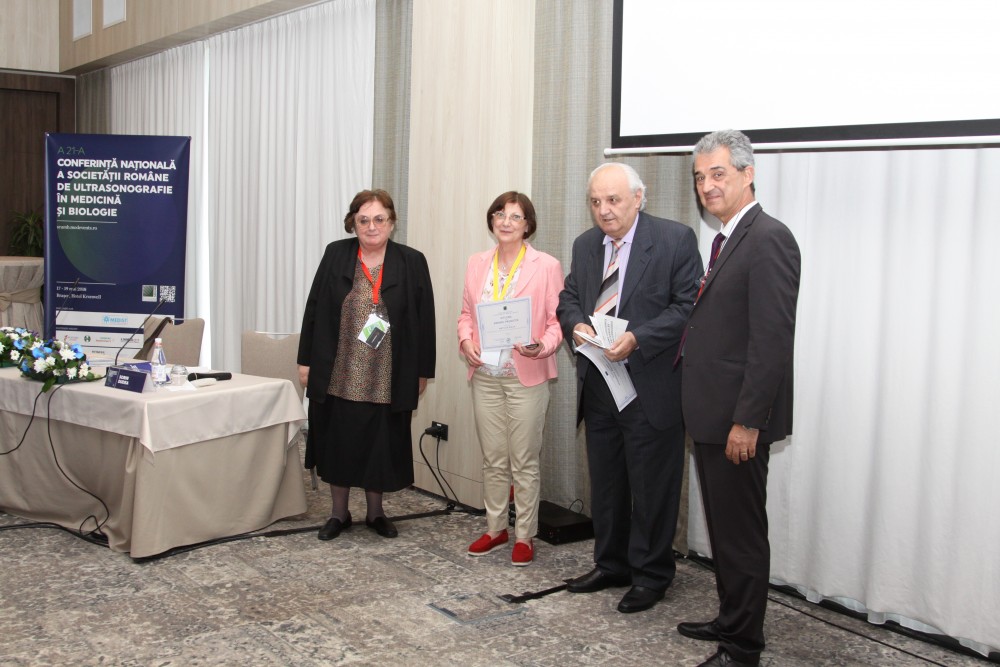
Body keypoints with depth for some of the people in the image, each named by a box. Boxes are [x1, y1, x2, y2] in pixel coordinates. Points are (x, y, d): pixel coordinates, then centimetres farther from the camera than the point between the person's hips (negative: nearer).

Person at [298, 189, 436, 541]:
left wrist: (423, 371, -1)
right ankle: (339, 512, 25)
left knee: (381, 445, 9)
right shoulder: (336, 255, 2)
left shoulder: (411, 262, -1)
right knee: (338, 443, 9)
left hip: (387, 379, -1)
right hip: (339, 376, 1)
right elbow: (314, 309, 4)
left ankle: (376, 511, 26)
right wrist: (306, 360, 1)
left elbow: (424, 320, 1)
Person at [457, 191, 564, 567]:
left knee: (524, 462, 3)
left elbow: (557, 319, -5)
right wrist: (465, 340, -4)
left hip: (526, 377, -4)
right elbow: (466, 312, 14)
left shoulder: (547, 266, -5)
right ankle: (495, 528, 27)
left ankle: (525, 536, 15)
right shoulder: (477, 264, 8)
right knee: (492, 460, 13)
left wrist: (543, 346, -23)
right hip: (485, 376, 4)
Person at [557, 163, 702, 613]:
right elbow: (568, 298, 16)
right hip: (598, 386, 6)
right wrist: (576, 325, -7)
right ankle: (611, 565, 33)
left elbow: (689, 306, -14)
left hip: (651, 387, -6)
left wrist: (637, 338, -24)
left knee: (652, 487, 4)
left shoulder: (675, 239, -10)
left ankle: (650, 576, 19)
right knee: (605, 484, 17)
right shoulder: (585, 245, 10)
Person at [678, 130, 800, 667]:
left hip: (737, 419, -10)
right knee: (723, 528, 19)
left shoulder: (768, 239, -16)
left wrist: (747, 421, -22)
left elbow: (772, 340, -21)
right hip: (712, 414, 10)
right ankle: (731, 620, 34)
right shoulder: (727, 240, 15)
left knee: (742, 532, 1)